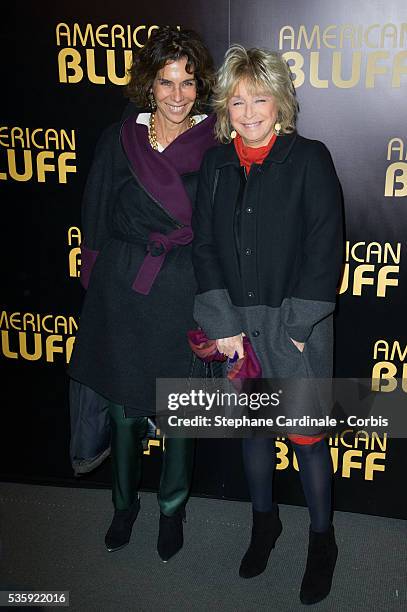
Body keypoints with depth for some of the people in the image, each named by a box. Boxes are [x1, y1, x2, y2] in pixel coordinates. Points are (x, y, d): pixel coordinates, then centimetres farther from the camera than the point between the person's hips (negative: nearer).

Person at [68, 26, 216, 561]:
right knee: (124, 407, 15)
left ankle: (172, 509, 35)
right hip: (123, 293, 2)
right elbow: (98, 219, 7)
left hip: (185, 295, -1)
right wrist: (98, 284, 5)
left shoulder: (216, 144, -4)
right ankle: (125, 505, 38)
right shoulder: (119, 140, 0)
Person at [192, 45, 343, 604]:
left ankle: (322, 538, 27)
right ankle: (264, 521, 40)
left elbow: (326, 249, -11)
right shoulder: (216, 163, 4)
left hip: (298, 327, -4)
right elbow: (205, 245, 1)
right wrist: (225, 324, -6)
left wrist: (297, 327, -13)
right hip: (239, 325, 4)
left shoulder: (310, 159, -8)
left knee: (306, 434, 4)